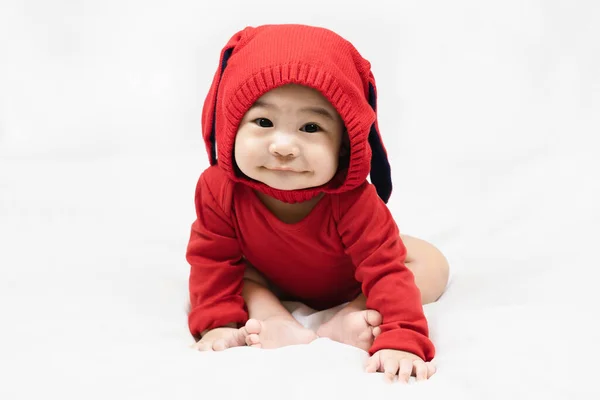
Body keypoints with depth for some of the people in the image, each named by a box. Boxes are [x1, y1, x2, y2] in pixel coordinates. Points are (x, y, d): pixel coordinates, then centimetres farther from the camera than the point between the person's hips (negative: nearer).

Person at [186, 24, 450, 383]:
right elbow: (215, 259, -21)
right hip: (270, 280, 1)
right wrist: (218, 323, -33)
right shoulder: (219, 190, -32)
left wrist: (400, 342, -53)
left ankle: (347, 321, -25)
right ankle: (278, 322, -26)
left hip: (349, 281, -1)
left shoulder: (350, 199, -40)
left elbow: (385, 270, -41)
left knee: (431, 263, -17)